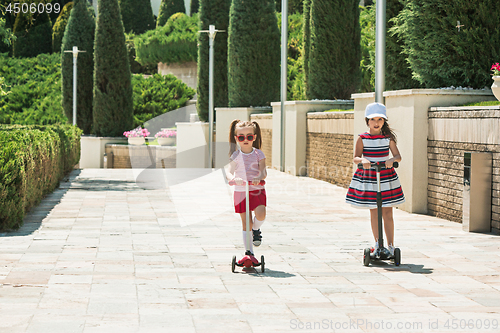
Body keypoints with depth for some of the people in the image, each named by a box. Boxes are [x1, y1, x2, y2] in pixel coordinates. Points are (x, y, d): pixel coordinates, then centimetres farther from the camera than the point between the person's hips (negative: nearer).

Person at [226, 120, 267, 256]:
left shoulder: (258, 154, 1)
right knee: (246, 223, 2)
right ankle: (249, 251, 13)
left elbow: (263, 172, -9)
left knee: (260, 214, -24)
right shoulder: (236, 156, 2)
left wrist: (259, 178, -32)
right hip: (240, 191, 1)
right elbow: (229, 173, -7)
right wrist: (234, 179, -30)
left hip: (257, 190, 0)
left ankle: (256, 229, 10)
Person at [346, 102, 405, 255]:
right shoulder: (363, 138, -2)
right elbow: (355, 158, -9)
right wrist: (362, 160, -31)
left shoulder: (388, 138, 2)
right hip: (368, 177, 0)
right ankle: (377, 243, 20)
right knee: (374, 212, 7)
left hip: (386, 176, 0)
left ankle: (391, 245, 7)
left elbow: (398, 156, -5)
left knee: (387, 213, 1)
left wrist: (392, 160, -27)